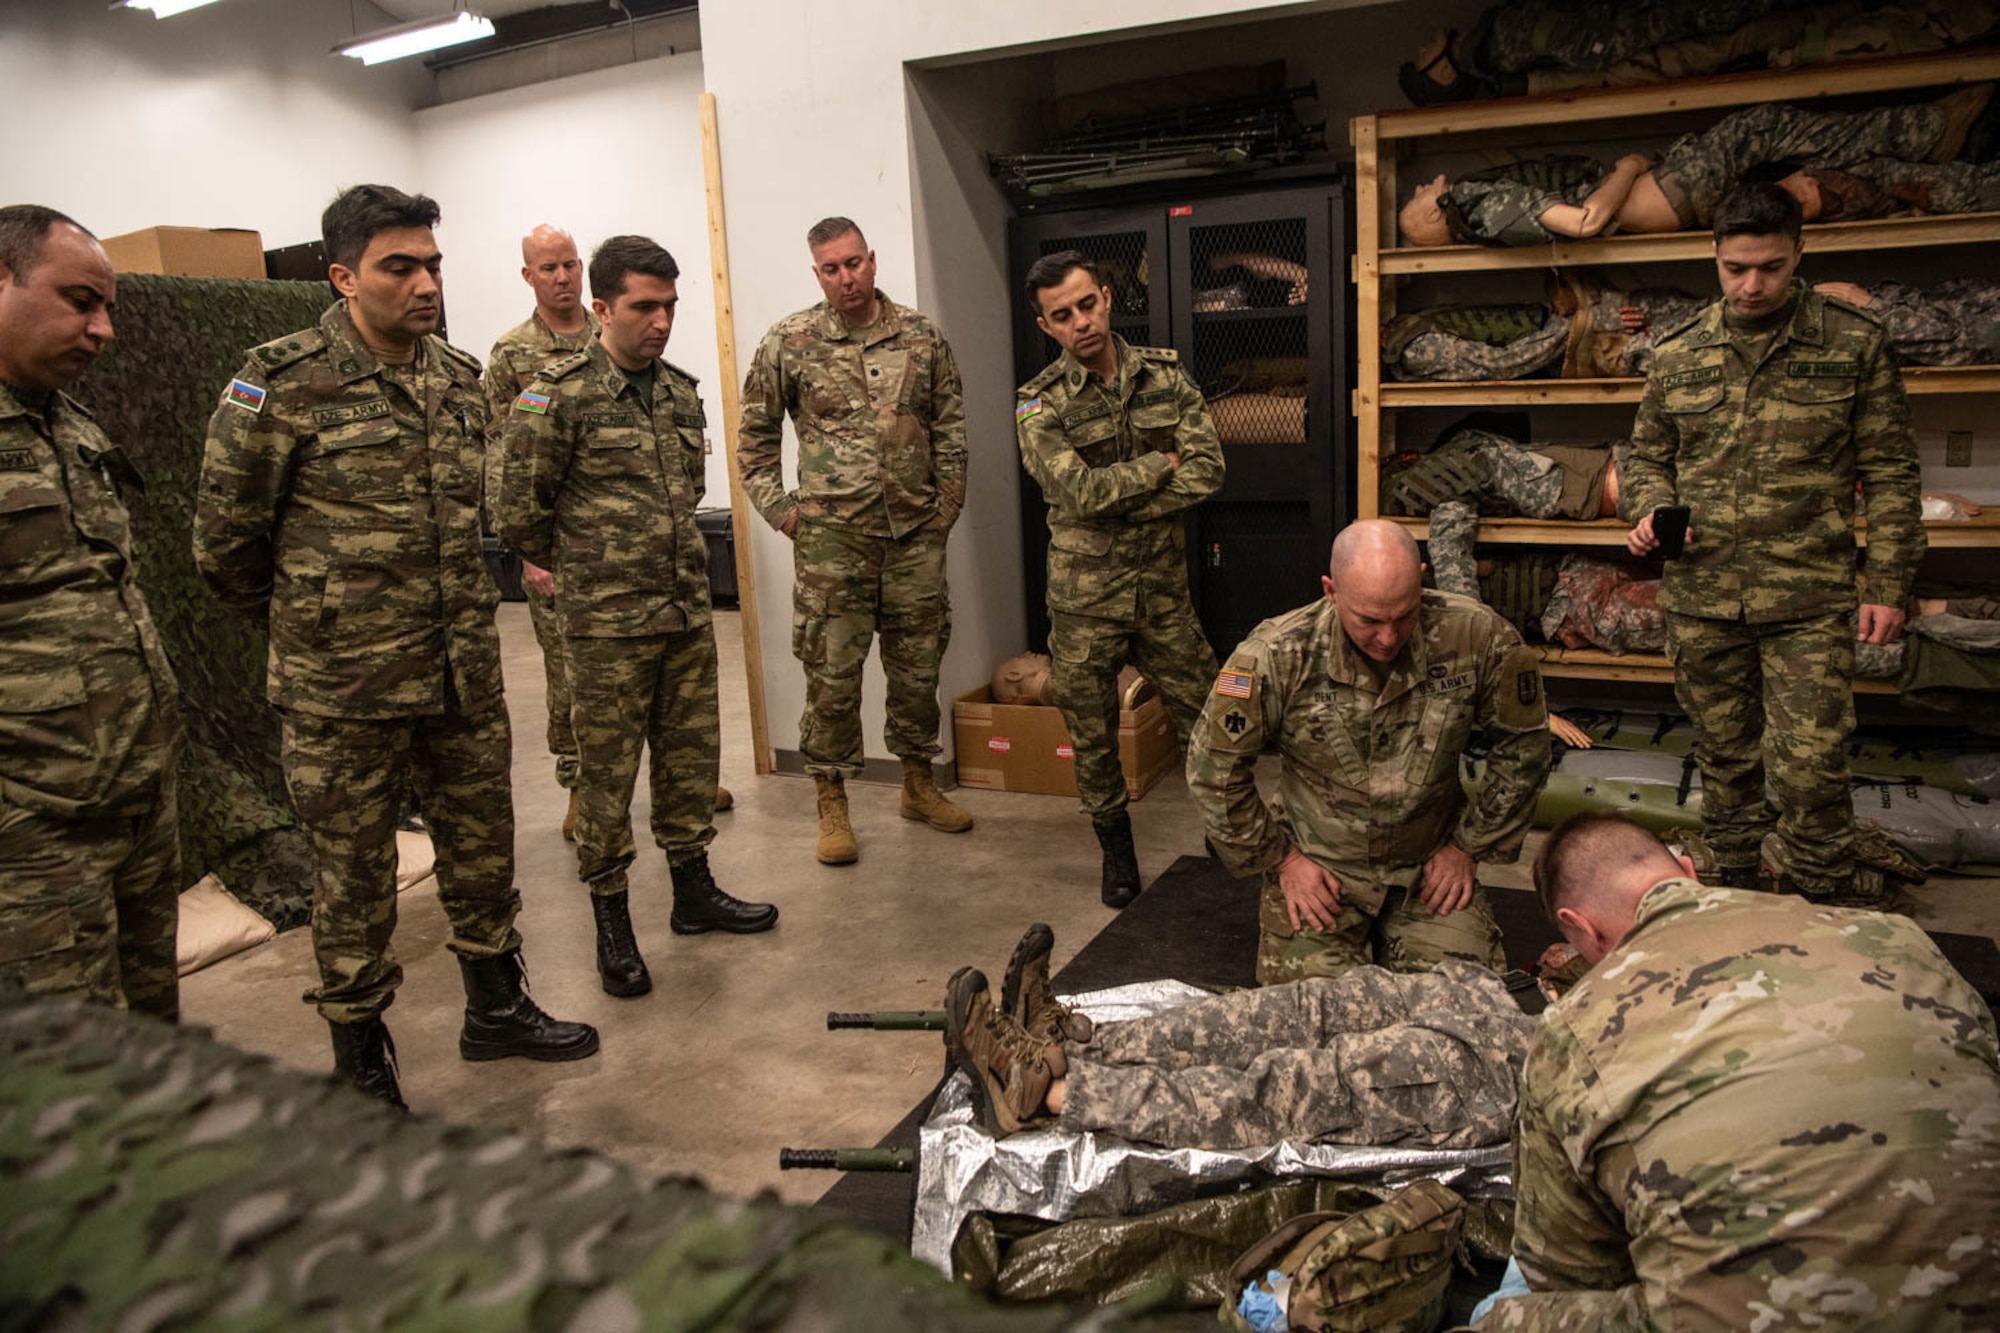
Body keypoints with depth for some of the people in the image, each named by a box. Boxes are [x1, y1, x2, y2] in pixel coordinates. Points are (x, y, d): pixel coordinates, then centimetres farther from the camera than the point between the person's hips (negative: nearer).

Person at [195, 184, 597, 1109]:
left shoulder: (461, 376, 6)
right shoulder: (284, 382, -12)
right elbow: (224, 536, -5)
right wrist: (302, 620, 7)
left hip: (465, 677, 5)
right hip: (345, 690, -5)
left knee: (483, 844, 17)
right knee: (355, 873, 8)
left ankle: (496, 1008, 37)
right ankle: (359, 1058, 26)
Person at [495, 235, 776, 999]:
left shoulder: (681, 393, 10)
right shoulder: (560, 396, -10)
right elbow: (519, 507, -7)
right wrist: (572, 567, 5)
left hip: (688, 613, 6)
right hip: (608, 624, -6)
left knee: (691, 755, 14)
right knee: (607, 770, 3)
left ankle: (694, 893, 30)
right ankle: (611, 921, 16)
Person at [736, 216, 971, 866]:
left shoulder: (921, 335, 5)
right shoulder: (788, 342, -1)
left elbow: (950, 426, 11)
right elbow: (755, 435, 6)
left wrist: (948, 504, 6)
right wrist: (780, 508, 0)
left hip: (916, 533, 3)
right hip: (831, 538, -2)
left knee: (918, 666, 12)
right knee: (832, 673, 2)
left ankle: (919, 784, 30)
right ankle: (832, 803, 16)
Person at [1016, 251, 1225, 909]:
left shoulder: (1165, 373, 1)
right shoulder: (1041, 404, -7)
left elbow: (1207, 471, -10)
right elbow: (1076, 491, -22)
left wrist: (1116, 503, -16)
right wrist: (1161, 465, -12)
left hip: (1163, 587, 2)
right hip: (1085, 596, -1)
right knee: (1092, 733, 11)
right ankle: (1116, 850, 32)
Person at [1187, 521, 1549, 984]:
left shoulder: (1478, 637, -16)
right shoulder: (1276, 656, -21)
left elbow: (1523, 746, 1)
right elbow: (1213, 767, -9)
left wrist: (1471, 846, 3)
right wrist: (1279, 860, -5)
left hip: (1431, 866, 2)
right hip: (1317, 868, -1)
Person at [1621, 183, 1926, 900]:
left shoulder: (1855, 344, 0)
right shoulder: (1678, 352, 6)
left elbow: (1890, 474, 2)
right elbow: (1649, 454, 17)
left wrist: (1887, 586, -2)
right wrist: (1649, 512, -5)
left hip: (1809, 600, -2)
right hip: (1700, 598, 3)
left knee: (1809, 769, -5)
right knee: (1724, 755, 14)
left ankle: (1821, 908, 14)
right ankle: (1735, 884, 30)